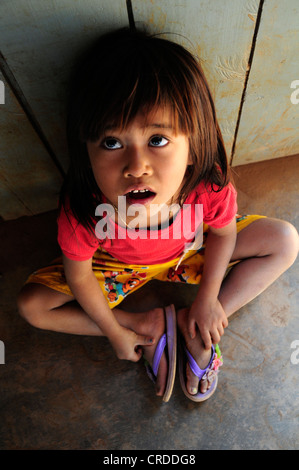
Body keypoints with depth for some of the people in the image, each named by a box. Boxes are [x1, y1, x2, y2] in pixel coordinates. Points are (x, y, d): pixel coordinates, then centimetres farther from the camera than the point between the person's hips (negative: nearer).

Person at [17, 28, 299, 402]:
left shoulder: (210, 185, -35)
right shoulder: (82, 210, -37)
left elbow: (224, 233, -12)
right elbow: (78, 276, -18)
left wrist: (209, 298, -10)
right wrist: (116, 332, -8)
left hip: (189, 252, 1)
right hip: (118, 265, 0)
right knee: (31, 305, -13)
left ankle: (193, 326, -5)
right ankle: (149, 324, -3)